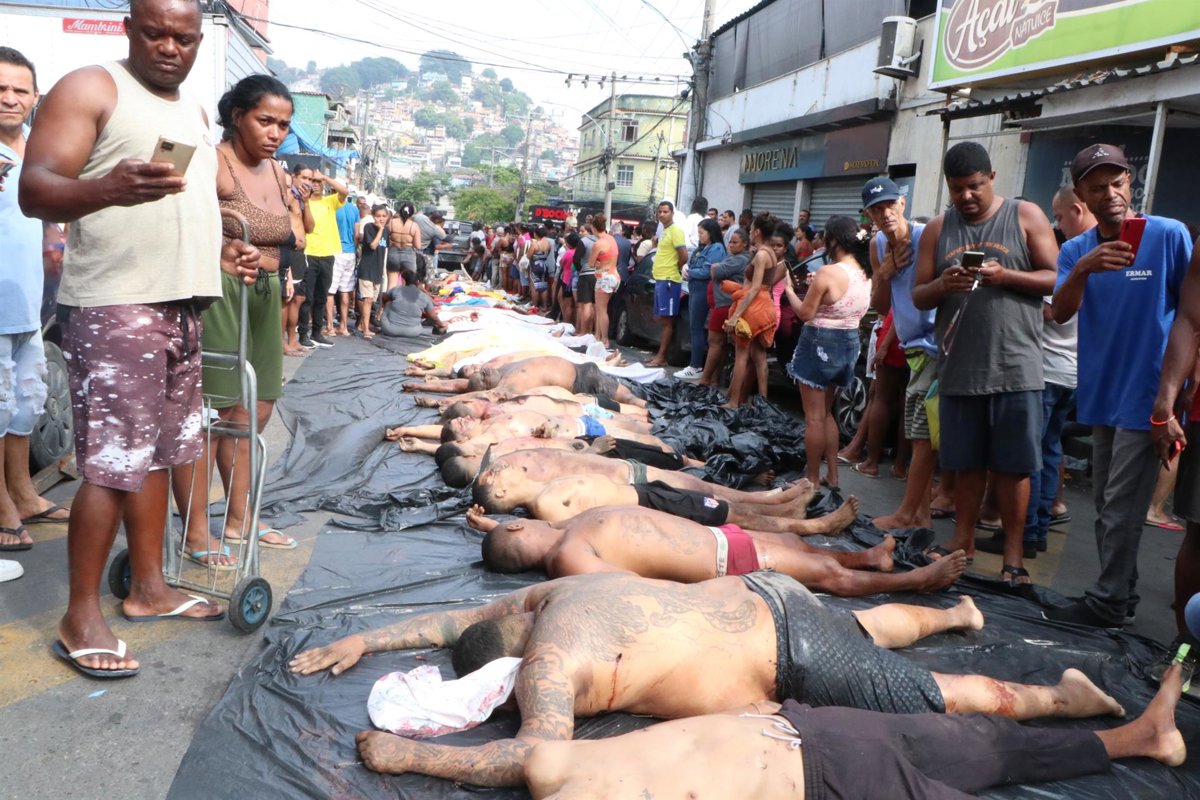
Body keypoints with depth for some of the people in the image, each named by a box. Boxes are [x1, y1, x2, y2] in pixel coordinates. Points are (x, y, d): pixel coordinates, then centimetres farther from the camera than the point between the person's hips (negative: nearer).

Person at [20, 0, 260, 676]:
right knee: (112, 463, -8)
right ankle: (81, 617, 4)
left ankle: (149, 587, 23)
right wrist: (107, 189, -35)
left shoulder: (195, 111, 20)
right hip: (114, 307, -8)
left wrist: (223, 250, 14)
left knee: (160, 452, 12)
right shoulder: (91, 89, -4)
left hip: (183, 305, 8)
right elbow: (35, 189, -15)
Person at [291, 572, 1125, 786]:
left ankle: (1063, 696, 24)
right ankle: (952, 612, 57)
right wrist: (364, 640, 13)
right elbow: (462, 616, 15)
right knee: (866, 631, 36)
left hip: (790, 652, -8)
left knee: (934, 699, 9)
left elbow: (532, 758, -38)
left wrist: (409, 754, -28)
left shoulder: (551, 657, -25)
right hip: (758, 600, 8)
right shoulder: (545, 596, 1)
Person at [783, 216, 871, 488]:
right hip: (850, 343, 8)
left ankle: (813, 478, 9)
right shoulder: (865, 275, 5)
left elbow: (805, 313, -14)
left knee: (814, 416, 2)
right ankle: (832, 474, 24)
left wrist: (789, 289, 0)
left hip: (821, 343, -8)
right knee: (826, 412, 21)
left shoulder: (827, 273, -19)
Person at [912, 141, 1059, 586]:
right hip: (958, 368, 3)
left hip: (1014, 368, -2)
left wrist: (1004, 275, -17)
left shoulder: (1026, 217, 3)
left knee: (1012, 464, 3)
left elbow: (1055, 279, -1)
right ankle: (963, 538, 25)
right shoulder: (938, 230, 10)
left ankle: (1013, 553, 13)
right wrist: (942, 286, -14)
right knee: (966, 461, 11)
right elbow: (918, 296, 8)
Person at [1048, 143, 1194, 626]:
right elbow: (1060, 314, -11)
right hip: (1101, 394, 5)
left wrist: (1169, 396, -9)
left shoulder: (1169, 236, -8)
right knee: (1107, 507, 15)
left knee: (1121, 507, -2)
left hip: (1146, 395, -5)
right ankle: (1123, 594, 29)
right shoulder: (1076, 251, 4)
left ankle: (1107, 601, 11)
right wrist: (1082, 271, -31)